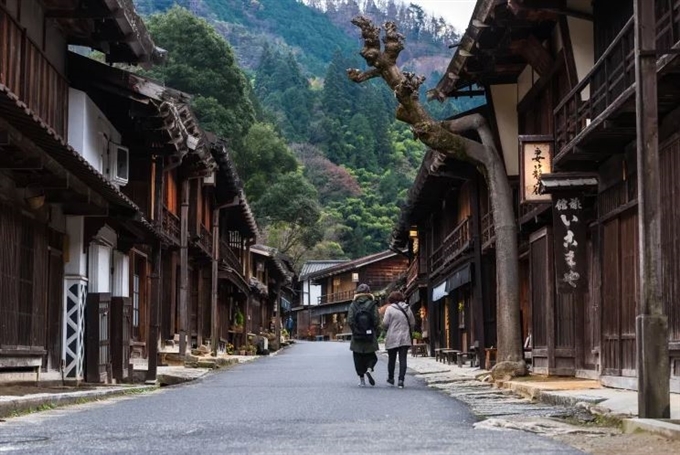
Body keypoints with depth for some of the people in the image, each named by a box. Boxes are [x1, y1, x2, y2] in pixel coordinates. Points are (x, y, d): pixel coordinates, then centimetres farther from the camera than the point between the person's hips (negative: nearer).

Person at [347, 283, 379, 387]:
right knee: (371, 356, 13)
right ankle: (369, 369, -15)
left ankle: (361, 379, 6)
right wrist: (375, 331, 7)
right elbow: (377, 321, -8)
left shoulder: (353, 305, -2)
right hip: (370, 337, 0)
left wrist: (354, 330, 6)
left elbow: (350, 321, -7)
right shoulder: (373, 305, -4)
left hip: (357, 337, 0)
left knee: (358, 358, 9)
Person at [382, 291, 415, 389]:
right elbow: (413, 323, 9)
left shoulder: (390, 308, -8)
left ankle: (391, 378, 26)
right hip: (405, 338, 2)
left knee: (391, 359, 13)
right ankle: (401, 379, -9)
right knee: (403, 359, 0)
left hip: (392, 338, -2)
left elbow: (385, 323, -10)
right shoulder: (407, 308, 5)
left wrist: (387, 329, 11)